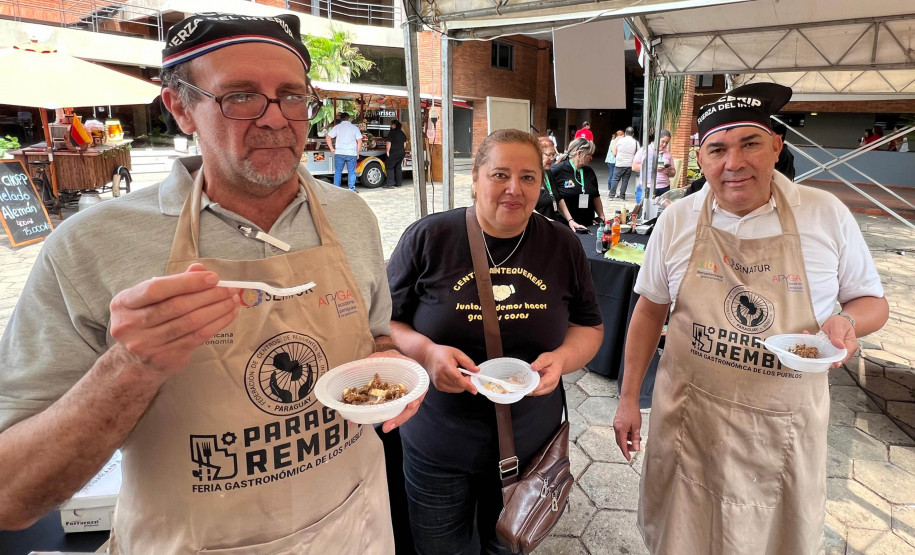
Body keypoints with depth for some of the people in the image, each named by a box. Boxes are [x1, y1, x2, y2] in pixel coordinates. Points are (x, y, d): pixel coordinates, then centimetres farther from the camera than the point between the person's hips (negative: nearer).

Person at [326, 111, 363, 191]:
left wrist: (331, 148, 7)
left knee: (338, 171, 9)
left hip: (339, 153, 1)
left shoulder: (337, 127, 5)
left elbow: (328, 137, 1)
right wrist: (358, 152, 7)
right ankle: (352, 188, 4)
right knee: (351, 172, 5)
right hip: (352, 154, -1)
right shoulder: (354, 128, 5)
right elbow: (359, 141, 1)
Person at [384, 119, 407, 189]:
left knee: (390, 167, -2)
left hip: (393, 152, -7)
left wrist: (388, 151, -6)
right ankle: (399, 183, 16)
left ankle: (390, 184, -8)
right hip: (402, 152, 7)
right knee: (398, 167, 15)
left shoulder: (392, 133, -11)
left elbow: (389, 143, -14)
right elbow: (405, 144, 15)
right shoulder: (402, 133, 11)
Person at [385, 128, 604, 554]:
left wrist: (563, 358, -15)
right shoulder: (428, 237, -11)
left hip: (529, 444, 2)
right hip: (438, 446, -1)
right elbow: (383, 321, -6)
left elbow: (589, 325, 6)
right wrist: (425, 352, -25)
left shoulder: (563, 245, -2)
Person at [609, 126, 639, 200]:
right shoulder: (635, 142, 0)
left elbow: (614, 153, 2)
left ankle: (612, 195, 1)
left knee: (615, 180, 4)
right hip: (629, 165, 1)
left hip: (619, 164, -1)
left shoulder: (620, 140, -3)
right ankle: (622, 196, 8)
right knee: (625, 181, 7)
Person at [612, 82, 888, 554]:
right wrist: (628, 399, 2)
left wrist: (846, 322, -20)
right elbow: (650, 308, 2)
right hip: (689, 419, 1)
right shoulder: (676, 221, -6)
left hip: (784, 426, 0)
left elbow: (872, 301, 5)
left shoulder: (827, 215, -8)